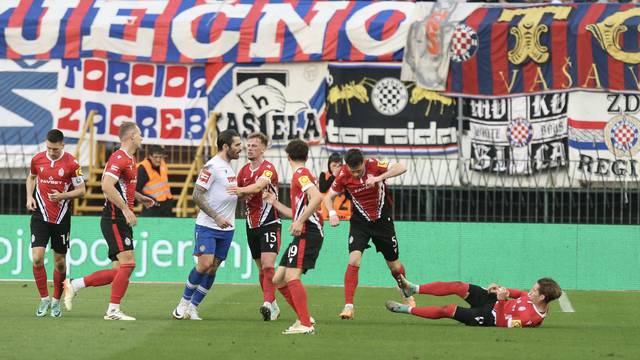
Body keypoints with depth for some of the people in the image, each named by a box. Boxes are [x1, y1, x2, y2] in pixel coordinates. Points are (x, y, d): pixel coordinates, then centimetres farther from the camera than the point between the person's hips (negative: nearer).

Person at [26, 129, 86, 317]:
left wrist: (63, 196, -20)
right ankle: (44, 299, 2)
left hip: (61, 217, -1)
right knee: (37, 258, -12)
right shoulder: (37, 160, -1)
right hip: (40, 215, 1)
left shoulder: (71, 164, -10)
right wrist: (29, 197, 4)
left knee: (60, 261, 6)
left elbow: (81, 190, -4)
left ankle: (56, 301, 22)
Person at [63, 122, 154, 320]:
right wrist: (126, 209, -28)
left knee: (119, 270, 6)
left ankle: (74, 285, 13)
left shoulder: (130, 159, 18)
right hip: (114, 220, -10)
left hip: (121, 221, 10)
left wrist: (140, 198, 23)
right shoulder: (119, 158, -14)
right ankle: (113, 310, -9)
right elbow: (107, 186, -26)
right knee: (128, 263, -13)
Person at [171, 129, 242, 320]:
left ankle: (193, 307, 10)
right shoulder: (212, 166, -13)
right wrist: (216, 217, -21)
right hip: (207, 226, -8)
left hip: (226, 227, 8)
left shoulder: (229, 167, 14)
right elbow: (197, 195, -16)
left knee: (213, 268, 2)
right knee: (205, 263, -16)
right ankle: (184, 303, 1)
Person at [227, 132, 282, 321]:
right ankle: (273, 306, 19)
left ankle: (268, 303, -28)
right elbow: (240, 195, 21)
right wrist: (244, 194, -2)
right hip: (252, 224, 7)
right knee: (261, 268, 11)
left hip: (269, 222, -7)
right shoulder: (244, 171, 10)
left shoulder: (268, 169, -12)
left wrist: (243, 190, -50)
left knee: (268, 265, -19)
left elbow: (260, 185, -33)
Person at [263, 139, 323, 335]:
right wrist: (275, 203, 32)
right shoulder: (302, 175, 23)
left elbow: (317, 197, -25)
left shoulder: (301, 174, -7)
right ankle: (304, 317, 12)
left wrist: (300, 222, -25)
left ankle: (305, 324, -21)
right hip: (303, 234, 10)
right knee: (278, 279, 9)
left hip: (308, 233, -10)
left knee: (292, 277, -18)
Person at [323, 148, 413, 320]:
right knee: (354, 260, -20)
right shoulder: (343, 175, -16)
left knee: (394, 265, 11)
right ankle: (348, 306, -17)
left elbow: (401, 168, -31)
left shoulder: (374, 165, -21)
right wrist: (332, 213, -22)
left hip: (382, 220, 0)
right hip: (360, 221, 0)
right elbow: (329, 197, -2)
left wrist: (379, 178, -43)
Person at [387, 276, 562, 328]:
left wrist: (502, 301, -37)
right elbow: (520, 294, 12)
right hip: (492, 301, 8)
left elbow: (505, 323, -29)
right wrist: (504, 290, -2)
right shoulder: (535, 298, -8)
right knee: (457, 286, -2)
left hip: (490, 317, -8)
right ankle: (413, 289, 12)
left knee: (447, 310, -11)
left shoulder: (533, 317, -32)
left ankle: (408, 309, 6)